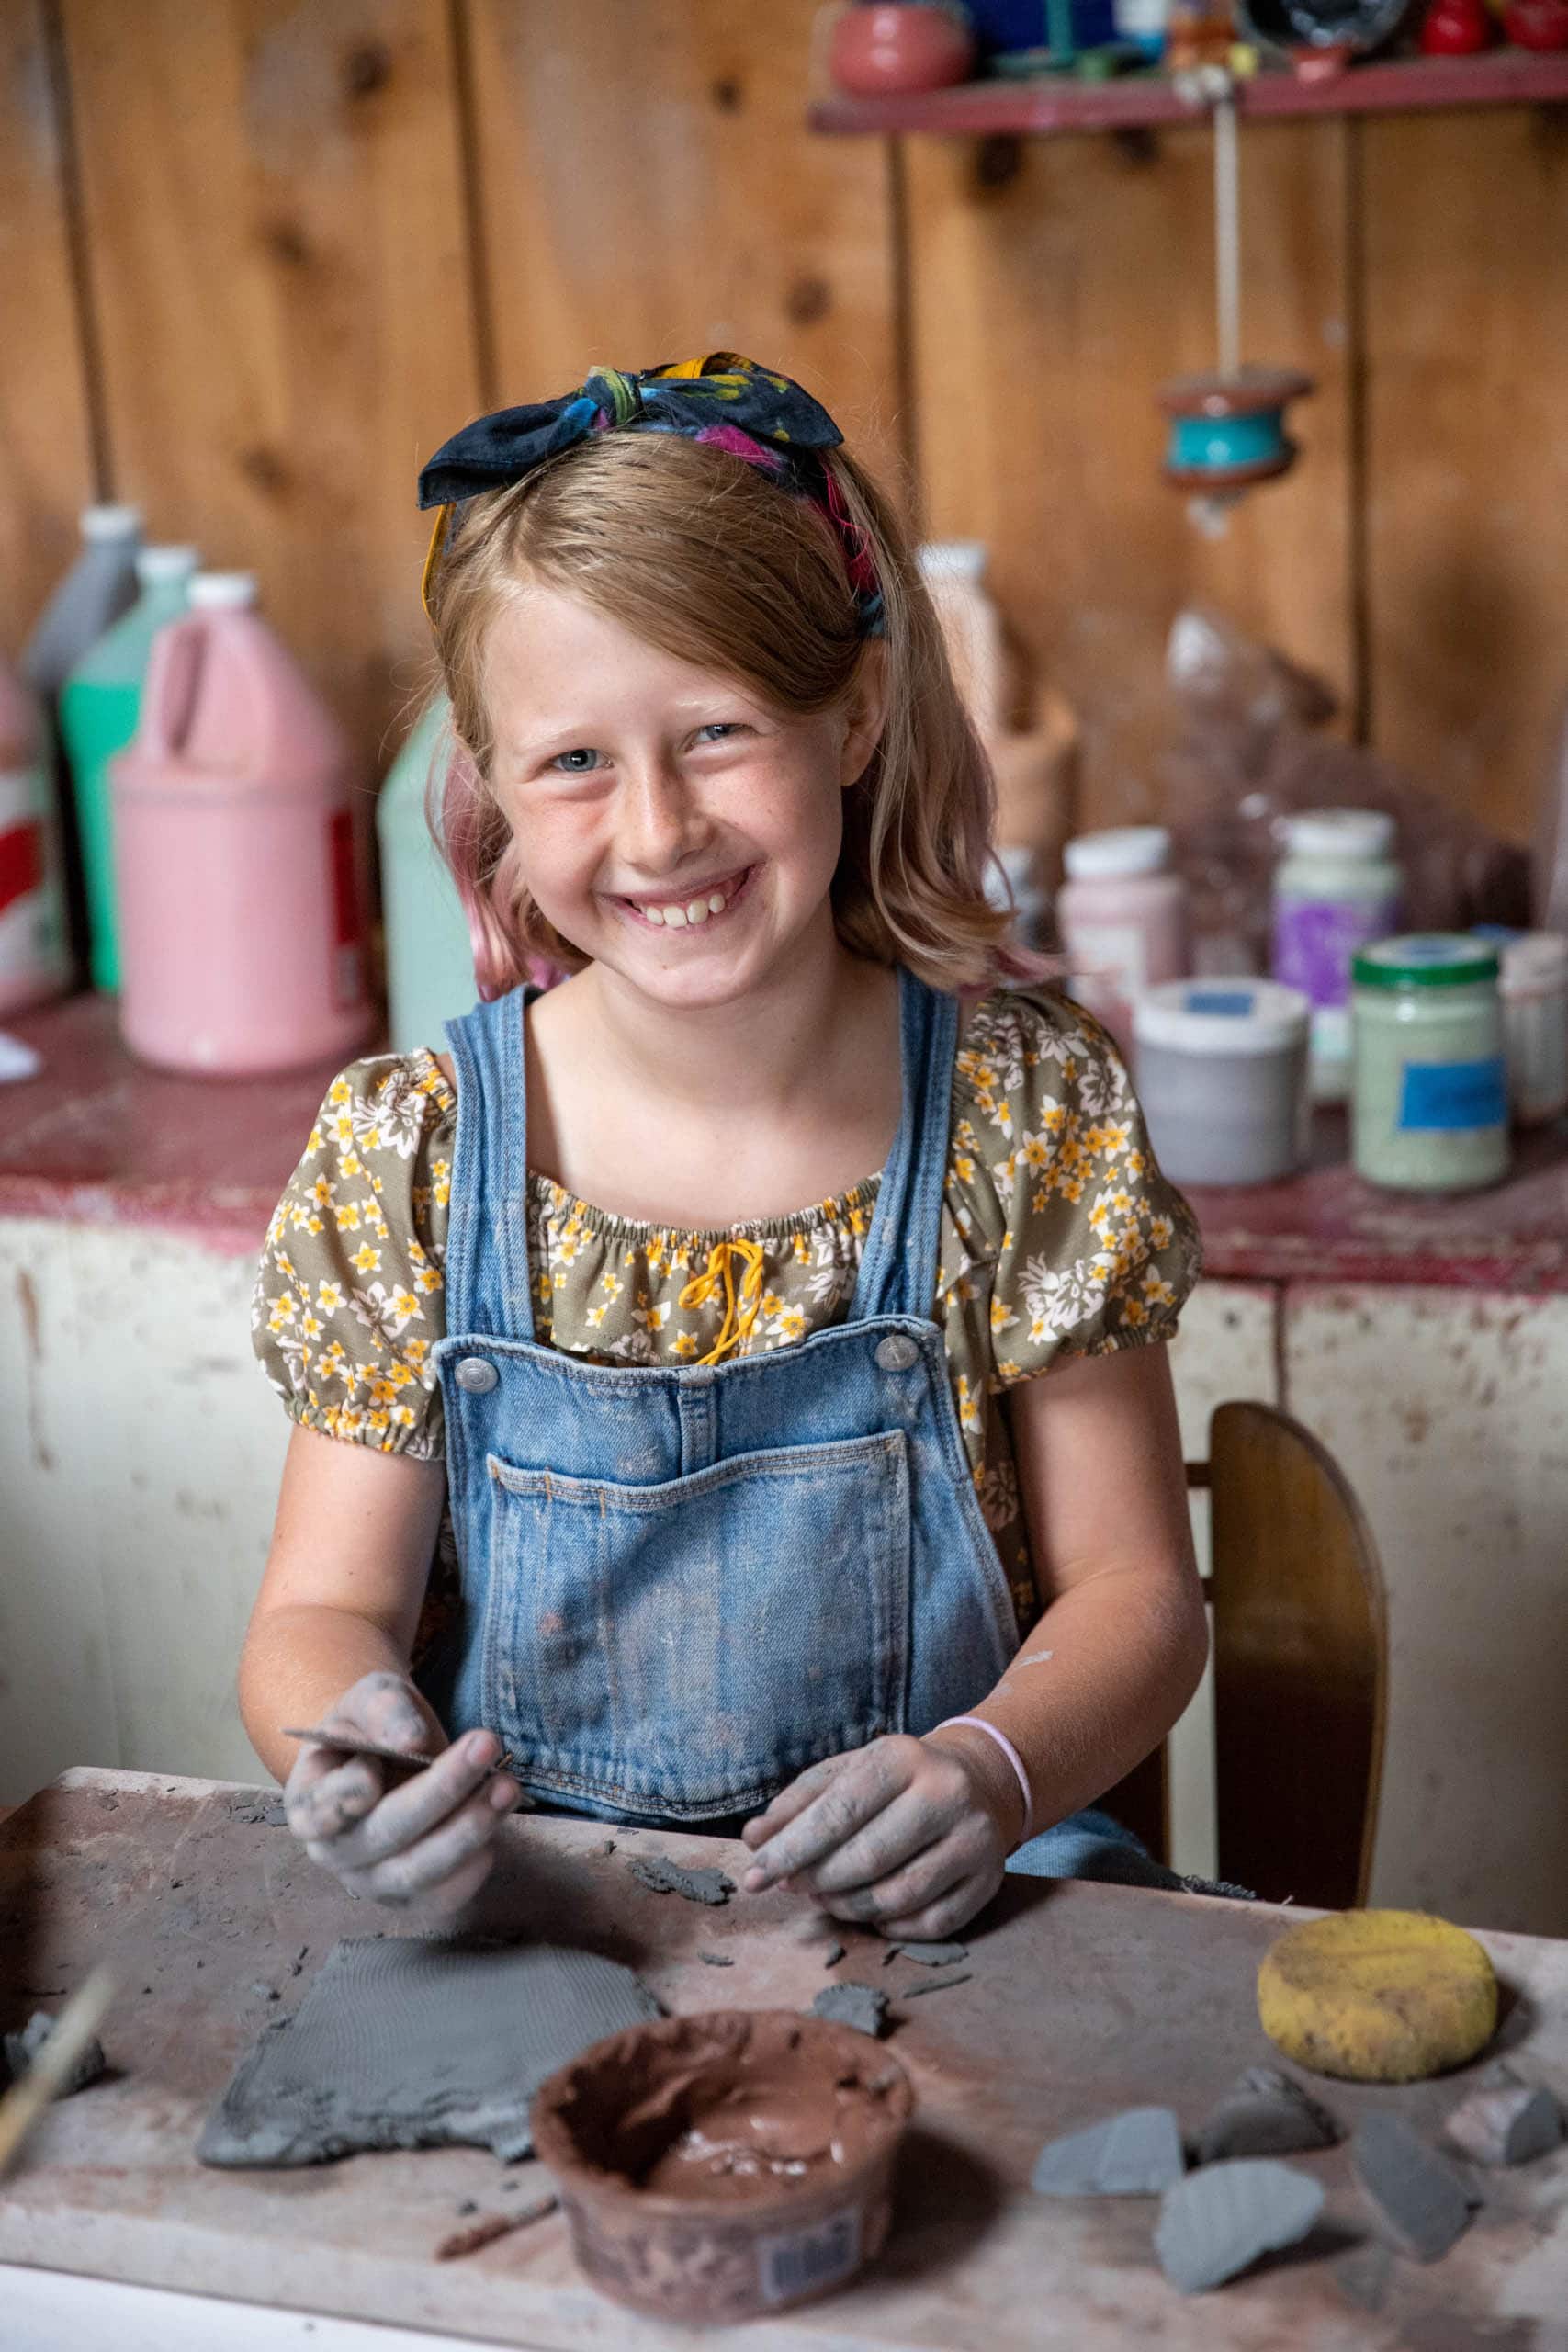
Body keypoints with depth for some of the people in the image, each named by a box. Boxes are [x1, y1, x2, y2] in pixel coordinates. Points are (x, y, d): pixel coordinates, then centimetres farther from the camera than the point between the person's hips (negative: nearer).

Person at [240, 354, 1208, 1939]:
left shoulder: (1027, 1113, -5)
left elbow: (1132, 1592, -1)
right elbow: (324, 1612, -1)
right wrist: (351, 1737, -25)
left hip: (927, 1910, 1)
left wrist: (987, 1775, -22)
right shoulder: (401, 1160, -5)